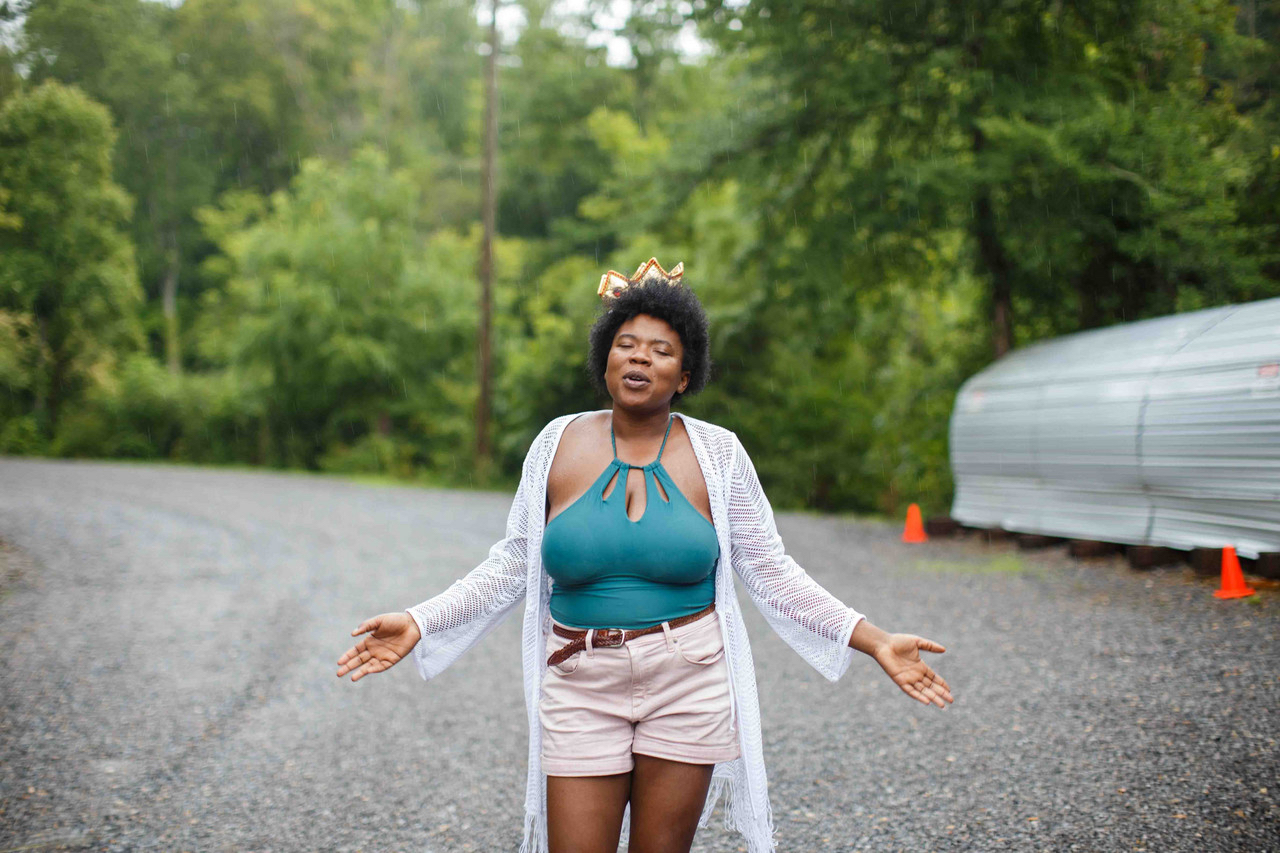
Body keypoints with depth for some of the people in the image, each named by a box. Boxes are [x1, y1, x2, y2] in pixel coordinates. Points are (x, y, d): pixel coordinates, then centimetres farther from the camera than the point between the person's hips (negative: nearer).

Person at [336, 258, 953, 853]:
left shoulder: (717, 454, 0)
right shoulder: (560, 443, 2)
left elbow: (771, 574, 2)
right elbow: (513, 566, 7)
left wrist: (875, 643, -4)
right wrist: (420, 625, 0)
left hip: (687, 684, 0)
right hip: (581, 686, 1)